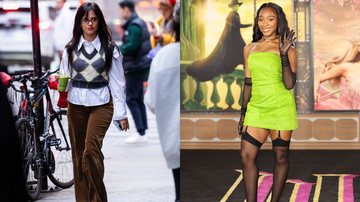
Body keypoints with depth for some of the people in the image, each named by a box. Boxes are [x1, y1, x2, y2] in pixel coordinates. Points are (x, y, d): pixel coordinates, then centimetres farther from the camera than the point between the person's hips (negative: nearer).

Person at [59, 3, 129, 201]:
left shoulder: (110, 48, -1)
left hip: (101, 104, -3)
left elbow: (117, 82, 1)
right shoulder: (71, 49, 4)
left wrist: (121, 113, -1)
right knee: (78, 154, 7)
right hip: (76, 105, 3)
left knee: (91, 149, -20)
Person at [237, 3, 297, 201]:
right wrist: (243, 113, 16)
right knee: (247, 156, -4)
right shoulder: (250, 48, 11)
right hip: (256, 108, 4)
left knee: (280, 156, 3)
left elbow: (289, 84, -12)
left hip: (280, 108, -4)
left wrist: (283, 54, -18)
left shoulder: (287, 49, -1)